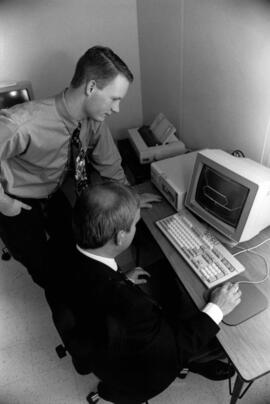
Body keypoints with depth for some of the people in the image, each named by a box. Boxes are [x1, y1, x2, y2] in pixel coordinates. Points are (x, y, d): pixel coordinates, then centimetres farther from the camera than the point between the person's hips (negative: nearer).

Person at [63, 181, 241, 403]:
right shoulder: (124, 302, -44)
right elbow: (175, 349, -26)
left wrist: (122, 280, -1)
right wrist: (216, 309, -17)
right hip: (135, 375, -6)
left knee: (167, 270, 11)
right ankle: (197, 361, 36)